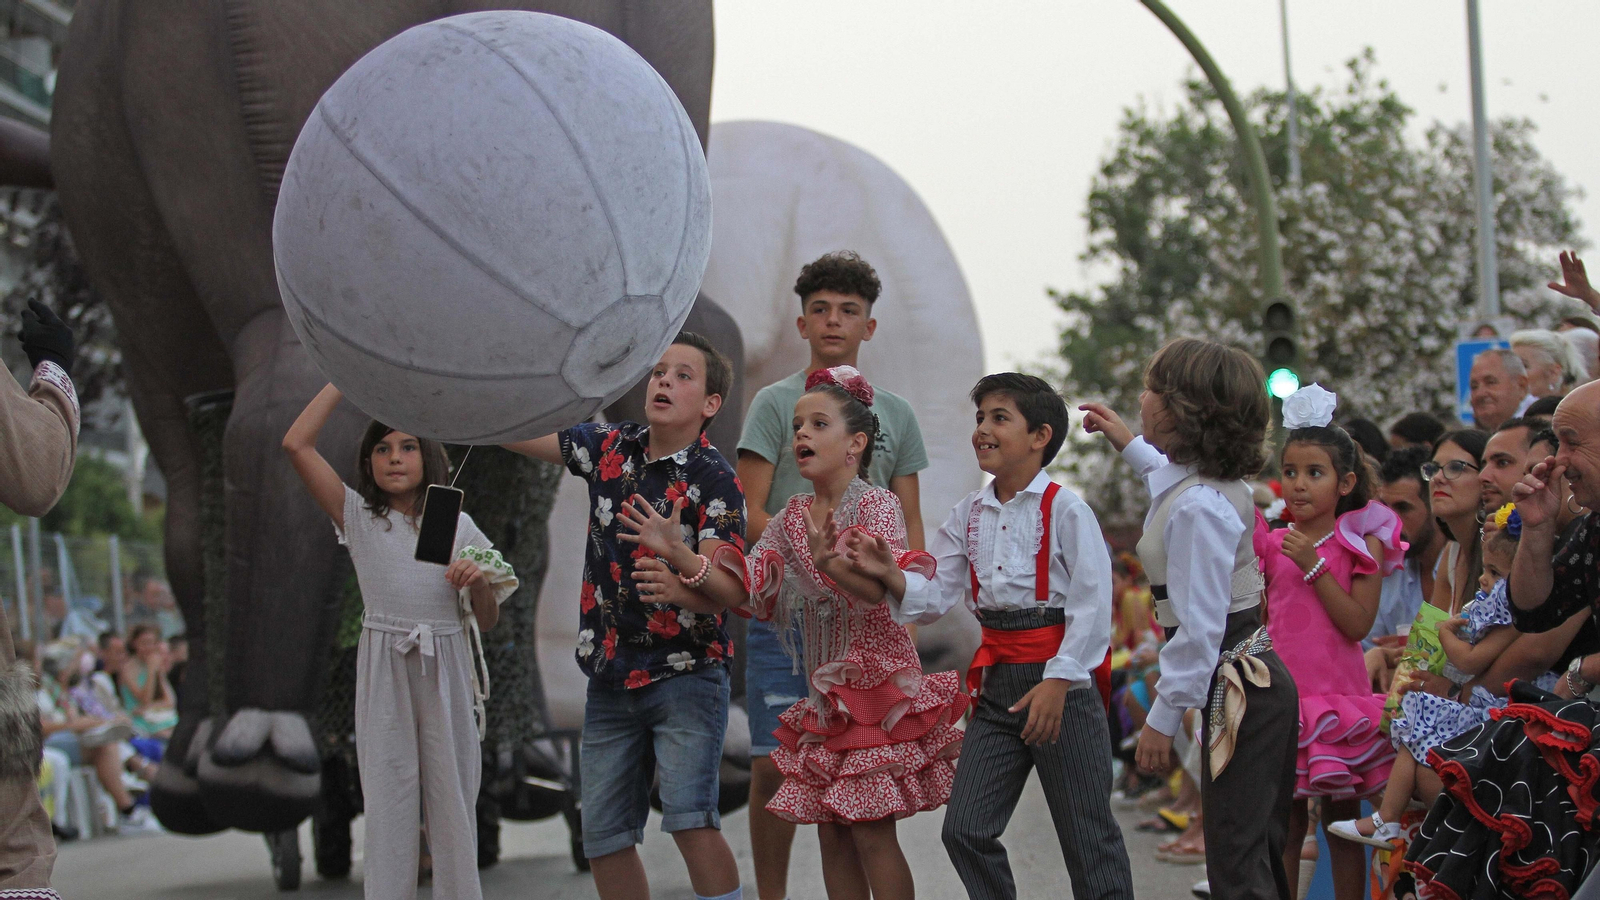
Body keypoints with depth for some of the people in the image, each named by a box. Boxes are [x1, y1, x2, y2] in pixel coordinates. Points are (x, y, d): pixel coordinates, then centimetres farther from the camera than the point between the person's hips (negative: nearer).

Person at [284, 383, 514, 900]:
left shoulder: (457, 524, 9)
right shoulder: (358, 518, 5)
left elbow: (486, 623, 14)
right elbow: (296, 445, -5)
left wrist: (480, 583, -8)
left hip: (446, 678, 1)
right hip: (383, 677, -1)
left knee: (453, 809, 2)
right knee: (387, 809, -2)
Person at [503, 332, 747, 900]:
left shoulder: (713, 480, -10)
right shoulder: (611, 447, 6)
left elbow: (732, 592, -17)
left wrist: (678, 555, -35)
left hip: (686, 675, -6)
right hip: (611, 680, 6)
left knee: (690, 819, -22)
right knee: (603, 839, 7)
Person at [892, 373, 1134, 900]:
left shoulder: (1064, 508, -8)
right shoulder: (969, 515, 10)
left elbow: (1093, 604, -13)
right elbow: (936, 595, 5)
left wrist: (1058, 681, -18)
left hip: (1062, 680, -6)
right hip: (997, 678, 6)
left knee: (1086, 832, 1)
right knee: (965, 829, 2)